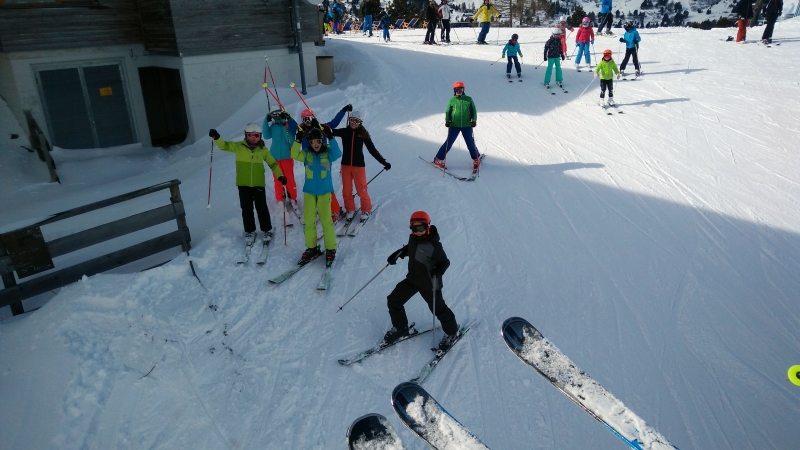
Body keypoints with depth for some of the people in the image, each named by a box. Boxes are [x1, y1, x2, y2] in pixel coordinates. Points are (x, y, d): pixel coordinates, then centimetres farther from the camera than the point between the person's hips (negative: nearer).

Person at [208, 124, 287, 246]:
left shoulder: (263, 149, -1)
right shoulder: (239, 147, -2)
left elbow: (273, 163, 6)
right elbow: (224, 146, -3)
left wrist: (280, 176, -5)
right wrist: (216, 137, -24)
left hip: (259, 184, -1)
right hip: (243, 185, 1)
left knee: (262, 208, 7)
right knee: (246, 209, 10)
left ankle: (267, 230, 23)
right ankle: (249, 231, 25)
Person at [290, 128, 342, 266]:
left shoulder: (328, 152, -3)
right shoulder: (306, 154, 1)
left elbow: (337, 154, -23)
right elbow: (295, 155, -14)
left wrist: (331, 138, -31)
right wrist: (298, 140, -26)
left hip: (324, 191, -2)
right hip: (309, 191, 3)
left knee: (326, 220, -2)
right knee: (308, 221, 4)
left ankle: (330, 249, 10)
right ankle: (311, 248, 18)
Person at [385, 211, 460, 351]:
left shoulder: (433, 245, -28)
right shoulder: (413, 237, -7)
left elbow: (444, 262, -19)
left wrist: (437, 272, -37)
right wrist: (398, 253, 2)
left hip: (428, 284, -7)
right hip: (412, 279, 7)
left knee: (438, 308, 9)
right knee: (393, 301, 11)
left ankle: (452, 331, 38)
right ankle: (400, 328, 34)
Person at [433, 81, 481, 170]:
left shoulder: (468, 99, 7)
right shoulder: (451, 100, 5)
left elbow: (473, 111, 10)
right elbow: (448, 112, 9)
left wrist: (473, 120, -4)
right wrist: (447, 121, -6)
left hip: (467, 126, 1)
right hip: (454, 125, -1)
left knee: (470, 143, 8)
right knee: (449, 142, -1)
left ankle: (476, 159, 28)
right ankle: (439, 159, 9)